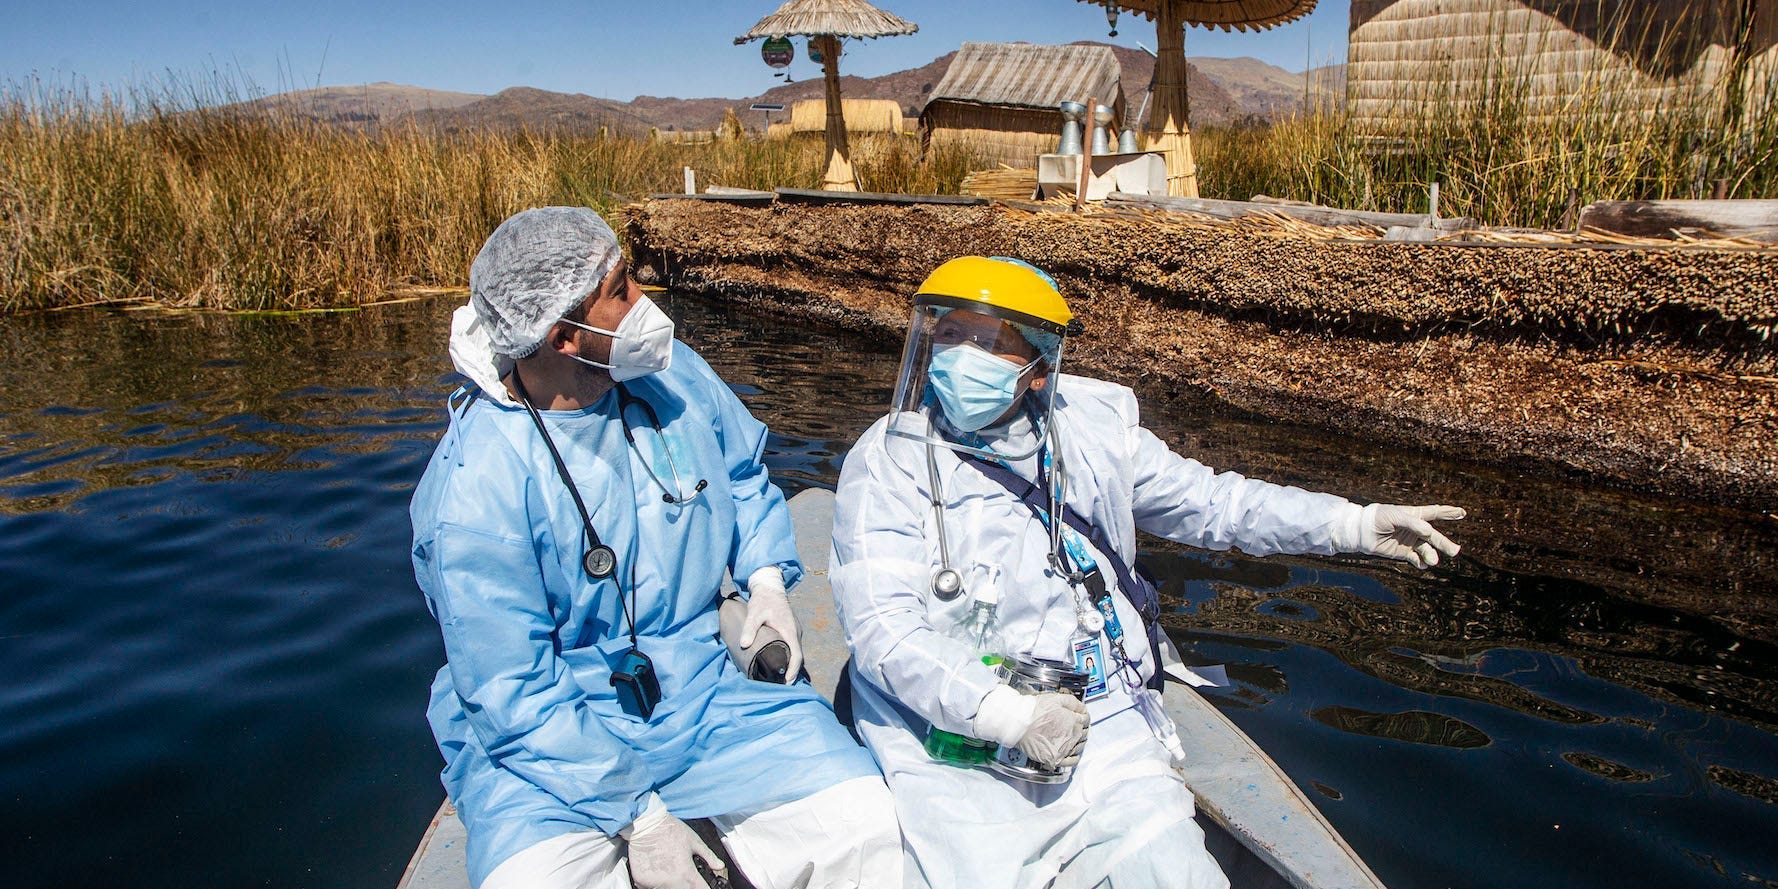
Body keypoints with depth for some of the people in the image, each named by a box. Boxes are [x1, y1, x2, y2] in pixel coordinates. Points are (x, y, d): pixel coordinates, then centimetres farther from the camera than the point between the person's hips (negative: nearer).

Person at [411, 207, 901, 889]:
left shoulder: (671, 374, -4)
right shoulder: (474, 487, -19)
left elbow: (742, 472, 15)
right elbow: (515, 700, -17)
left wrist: (767, 579, -1)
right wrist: (636, 819, -19)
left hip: (702, 686, 4)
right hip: (553, 731, -3)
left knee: (862, 826, -15)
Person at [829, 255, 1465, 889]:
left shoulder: (1093, 426, 4)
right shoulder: (888, 463, -9)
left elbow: (1204, 501, 13)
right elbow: (883, 627, -16)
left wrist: (1357, 524, 7)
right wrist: (1010, 714, -25)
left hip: (1101, 723, 3)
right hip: (958, 749, -3)